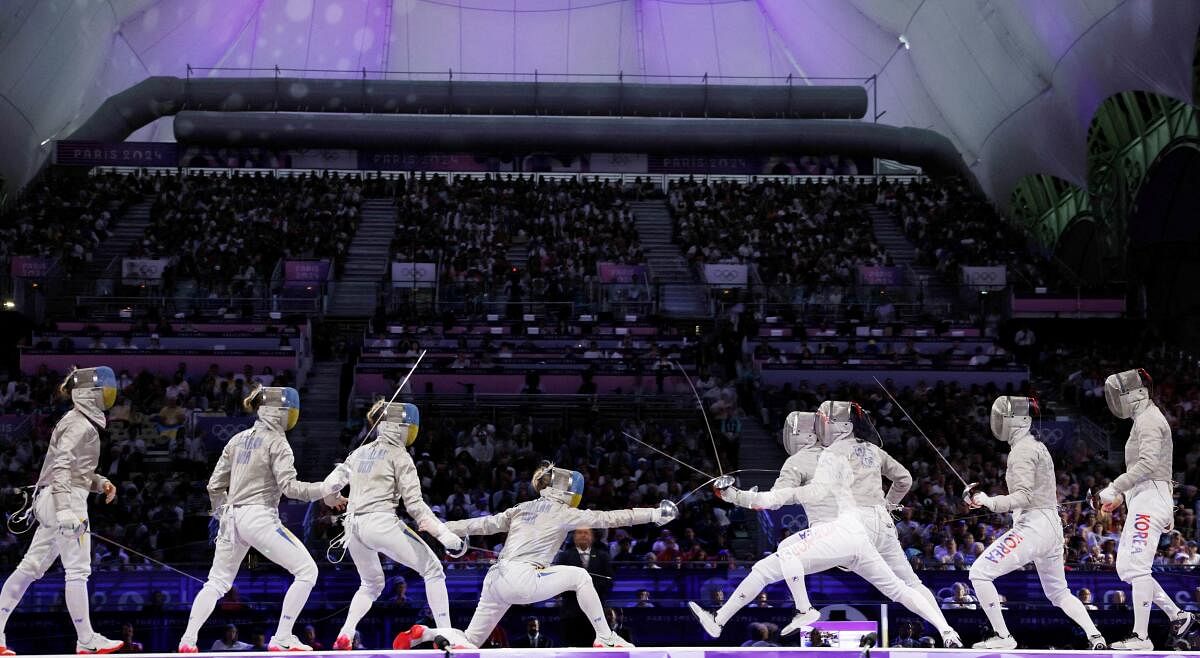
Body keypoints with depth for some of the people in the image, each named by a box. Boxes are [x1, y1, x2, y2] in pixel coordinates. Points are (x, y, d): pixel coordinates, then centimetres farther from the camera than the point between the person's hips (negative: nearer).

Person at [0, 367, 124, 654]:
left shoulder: (79, 422, 18)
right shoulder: (80, 425, -12)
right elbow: (61, 466, -22)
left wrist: (101, 483, 11)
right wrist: (65, 509, -31)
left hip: (52, 500, 10)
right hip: (68, 500, -10)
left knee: (31, 566, 10)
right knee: (78, 570, -4)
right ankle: (86, 641, 0)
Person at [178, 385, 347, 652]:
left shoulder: (238, 439, 13)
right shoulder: (276, 442, -7)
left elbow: (215, 485, 14)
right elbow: (290, 487, -17)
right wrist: (325, 491, -12)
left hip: (231, 518, 7)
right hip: (259, 518, -7)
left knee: (217, 583, 20)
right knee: (307, 571, -1)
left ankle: (188, 640, 9)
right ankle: (281, 640, -4)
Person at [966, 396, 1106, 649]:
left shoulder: (1022, 450, -12)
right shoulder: (1037, 446, 17)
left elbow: (1024, 496, -21)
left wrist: (989, 502, -30)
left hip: (1032, 527, -10)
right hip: (1051, 526, 10)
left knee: (979, 573, -8)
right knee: (1058, 593, 22)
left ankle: (1002, 637, -6)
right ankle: (1095, 636, 9)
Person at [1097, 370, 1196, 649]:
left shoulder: (1148, 419, -10)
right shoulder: (1144, 420, 21)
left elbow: (1147, 463, -23)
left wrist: (1115, 487, -23)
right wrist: (1121, 496, 21)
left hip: (1150, 499, -10)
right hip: (1142, 499, 10)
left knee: (1136, 568, -13)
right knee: (1125, 568, 9)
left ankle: (1141, 637, -12)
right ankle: (1179, 617, 12)